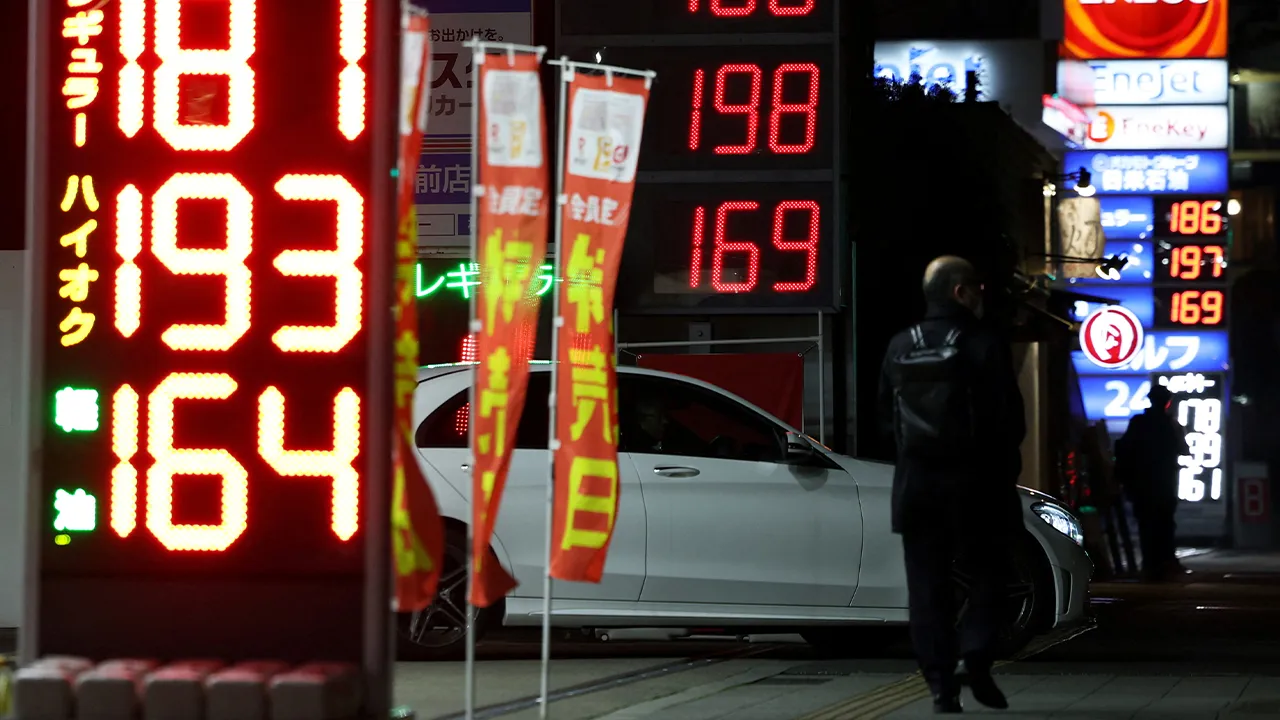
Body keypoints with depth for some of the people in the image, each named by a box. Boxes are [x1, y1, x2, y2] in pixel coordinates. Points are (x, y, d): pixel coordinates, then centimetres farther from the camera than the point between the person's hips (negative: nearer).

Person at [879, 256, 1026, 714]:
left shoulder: (899, 349, 4)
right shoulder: (984, 348, -10)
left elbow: (886, 417, 10)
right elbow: (1009, 420, -8)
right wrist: (1006, 466, 7)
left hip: (916, 482, 3)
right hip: (975, 482, -3)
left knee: (928, 586, 6)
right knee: (988, 574, 11)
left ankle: (941, 684, 2)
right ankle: (975, 652, -9)